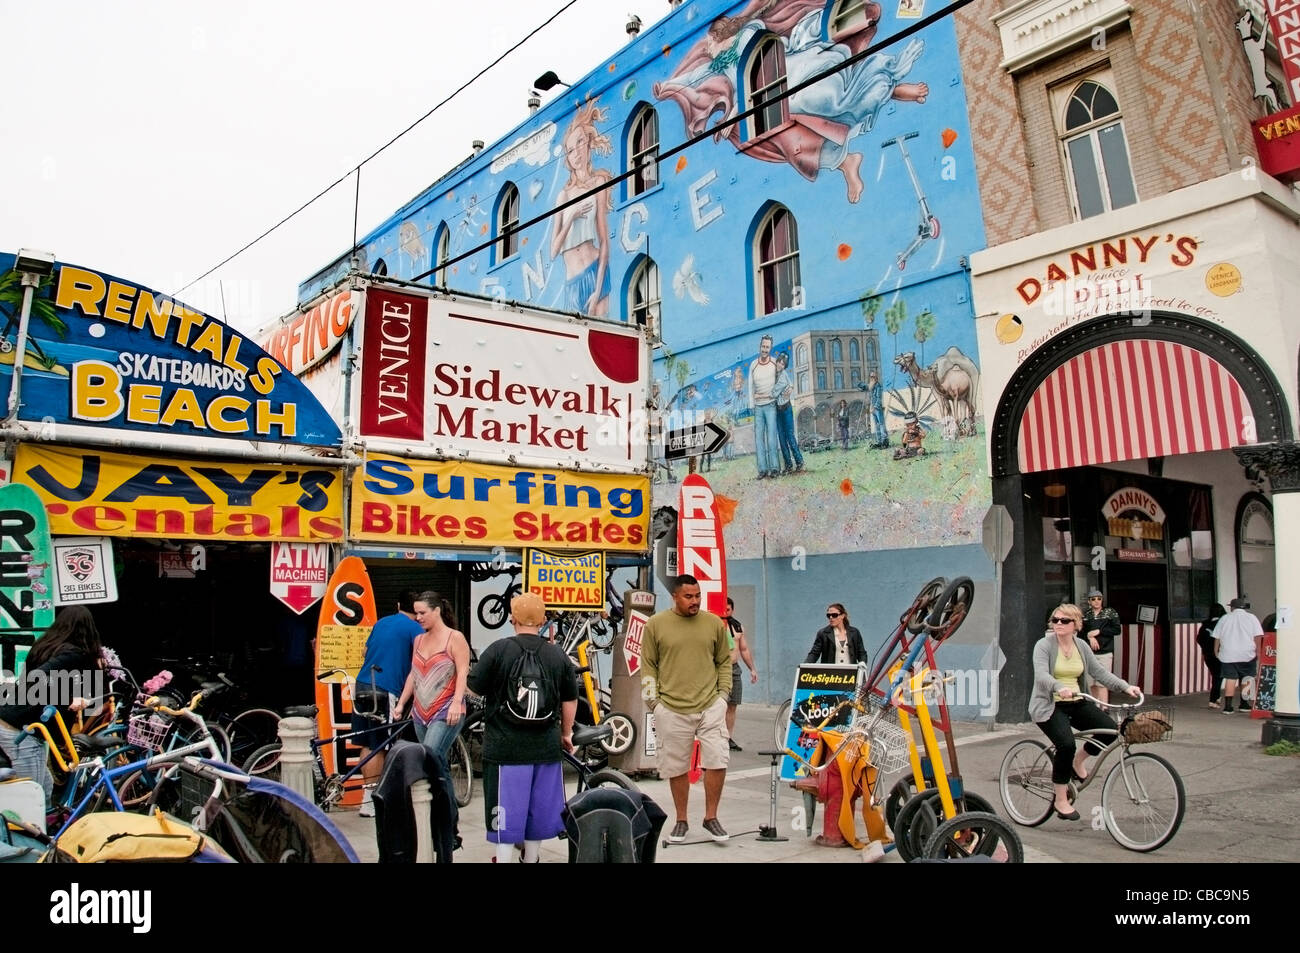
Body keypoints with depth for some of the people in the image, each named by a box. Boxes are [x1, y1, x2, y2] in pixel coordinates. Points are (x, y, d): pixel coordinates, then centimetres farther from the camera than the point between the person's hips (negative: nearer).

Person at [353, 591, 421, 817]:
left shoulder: (381, 623, 17)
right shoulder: (414, 628, -3)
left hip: (362, 685, 7)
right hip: (385, 691, -7)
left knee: (367, 745, 11)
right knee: (378, 747, -1)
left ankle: (370, 794, 19)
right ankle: (369, 800, 3)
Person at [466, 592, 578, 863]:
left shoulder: (498, 650, -9)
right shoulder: (558, 655, 2)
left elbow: (474, 689, -6)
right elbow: (570, 699, 8)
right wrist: (566, 733, 21)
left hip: (505, 746, -3)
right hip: (546, 746, 3)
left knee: (507, 809, 5)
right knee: (539, 808, 15)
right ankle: (531, 857, 28)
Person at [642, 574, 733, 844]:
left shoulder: (714, 623, 5)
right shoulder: (656, 624, 0)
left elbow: (724, 661, 14)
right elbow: (648, 666, 4)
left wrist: (723, 694, 6)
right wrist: (653, 701, 0)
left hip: (710, 706, 1)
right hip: (671, 710, -1)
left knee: (717, 761, -3)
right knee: (677, 768, 8)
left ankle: (711, 818, 15)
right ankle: (681, 821, 25)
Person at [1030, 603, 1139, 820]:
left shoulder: (1081, 646, 8)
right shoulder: (1044, 645, -10)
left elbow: (1100, 672, 6)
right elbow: (1041, 675, -24)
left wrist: (1125, 687, -8)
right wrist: (1059, 688, -44)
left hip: (1076, 704, 6)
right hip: (1049, 706, -6)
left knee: (1110, 729, -14)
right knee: (1066, 745, -27)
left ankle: (1078, 759, 14)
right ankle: (1061, 800, -8)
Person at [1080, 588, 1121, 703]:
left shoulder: (1110, 612, 5)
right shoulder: (1084, 614, 10)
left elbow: (1117, 629, -4)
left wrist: (1098, 631, -10)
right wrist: (1090, 637, -11)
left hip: (1105, 653, -2)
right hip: (1089, 653, 2)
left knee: (1102, 684, -9)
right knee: (1092, 684, 6)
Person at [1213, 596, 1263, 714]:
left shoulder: (1224, 619, 7)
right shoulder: (1251, 617, 2)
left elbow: (1217, 637, 9)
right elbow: (1257, 636, -6)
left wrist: (1216, 651, 19)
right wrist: (1258, 651, -1)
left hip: (1228, 655, 1)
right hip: (1247, 655, -1)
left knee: (1230, 679, 1)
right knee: (1246, 680, 12)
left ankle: (1228, 706, -4)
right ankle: (1243, 704, 16)